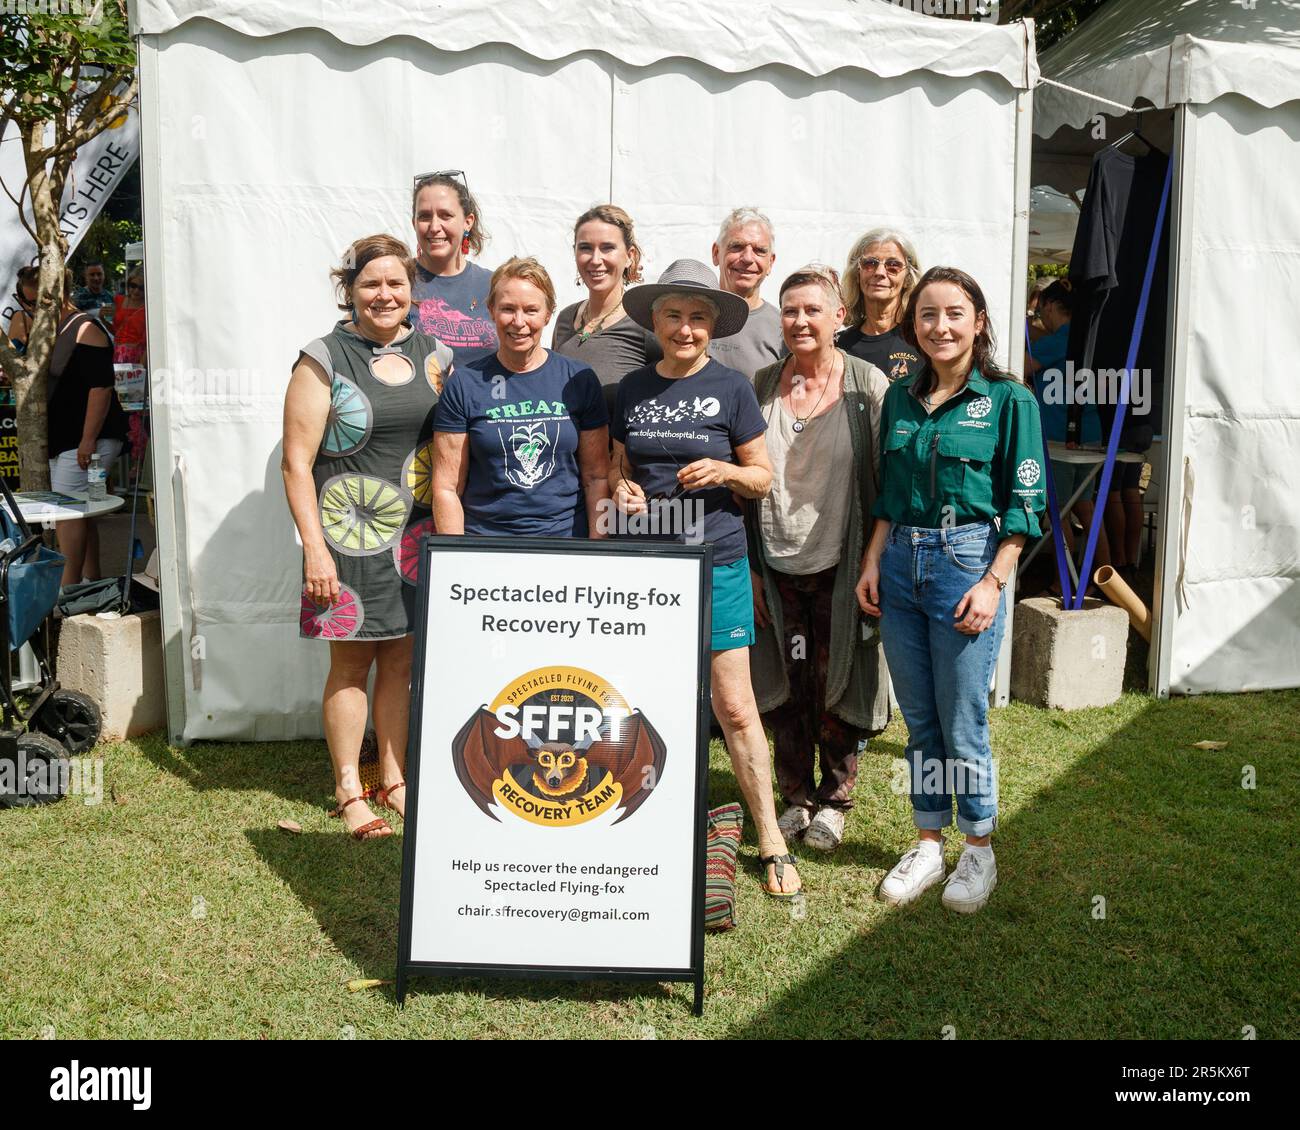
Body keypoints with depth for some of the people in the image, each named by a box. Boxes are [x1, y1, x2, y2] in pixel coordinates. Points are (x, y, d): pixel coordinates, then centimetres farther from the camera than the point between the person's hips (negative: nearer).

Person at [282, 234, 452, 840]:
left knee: (402, 658, 10)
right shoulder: (324, 359, -4)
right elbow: (296, 461, -6)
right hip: (350, 536, -4)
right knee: (351, 661, 3)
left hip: (417, 534, 4)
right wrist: (314, 547, -13)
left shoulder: (434, 354, 8)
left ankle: (394, 780, 23)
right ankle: (349, 791, 15)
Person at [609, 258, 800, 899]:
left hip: (715, 562, -3)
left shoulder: (731, 388, -1)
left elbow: (763, 478, 4)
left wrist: (724, 470, -16)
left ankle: (771, 841, 9)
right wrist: (620, 486, -4)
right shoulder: (632, 388, 8)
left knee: (734, 706, -2)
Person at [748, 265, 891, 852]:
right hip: (775, 567, 2)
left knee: (835, 689, 8)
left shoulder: (867, 384, -5)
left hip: (839, 566, -2)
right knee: (783, 691, 10)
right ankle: (796, 797, 28)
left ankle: (834, 798, 28)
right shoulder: (762, 386, 2)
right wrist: (748, 568, 3)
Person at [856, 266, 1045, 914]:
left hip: (966, 563, -5)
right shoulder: (899, 398, 10)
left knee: (963, 723, 1)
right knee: (918, 719, 12)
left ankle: (979, 852, 20)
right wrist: (873, 563, 6)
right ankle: (927, 845, 25)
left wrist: (992, 583, -13)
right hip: (899, 566, 5)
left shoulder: (1008, 400, -4)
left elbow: (1023, 505, -6)